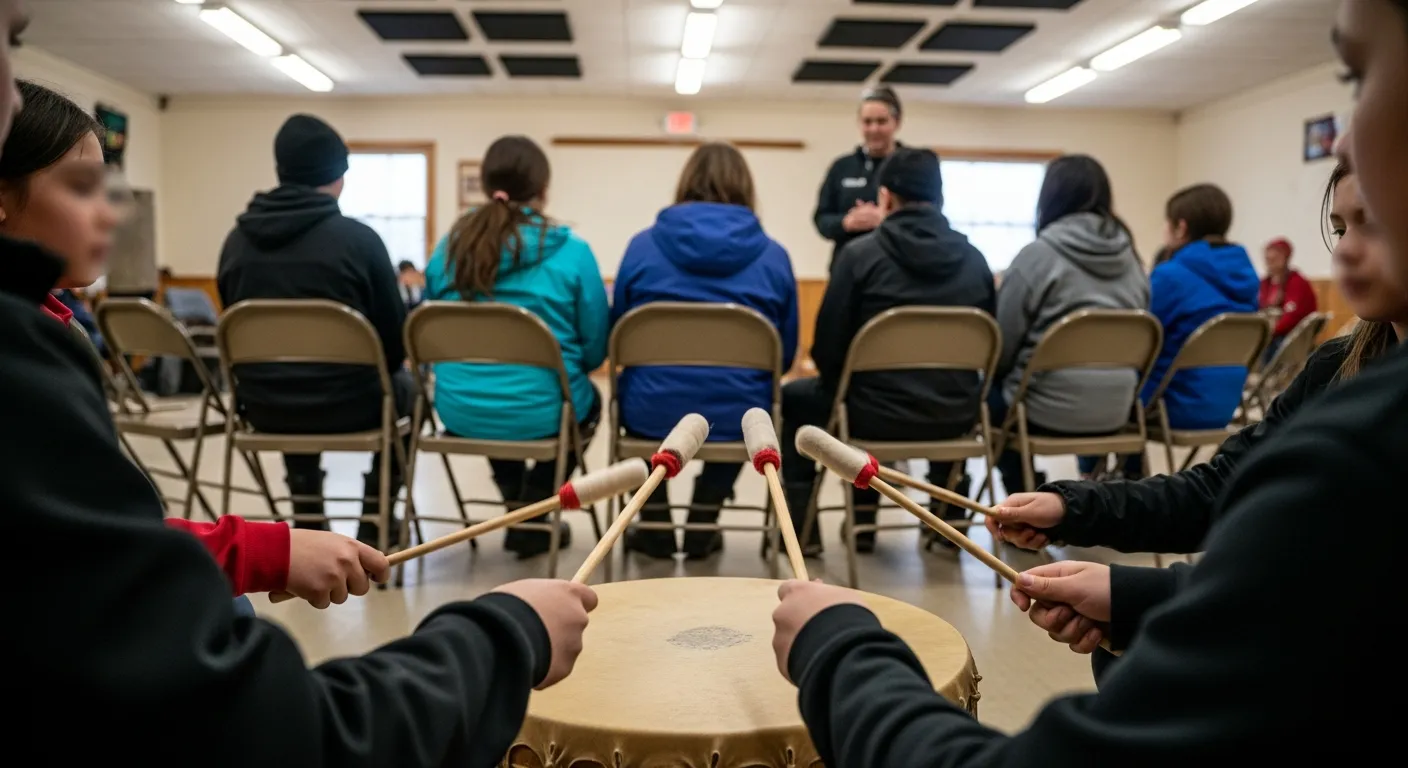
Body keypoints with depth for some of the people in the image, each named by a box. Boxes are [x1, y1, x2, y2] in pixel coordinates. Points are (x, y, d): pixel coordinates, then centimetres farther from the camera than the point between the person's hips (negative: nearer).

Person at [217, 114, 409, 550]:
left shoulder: (237, 240, 1)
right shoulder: (357, 238, -11)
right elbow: (394, 342, -6)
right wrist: (372, 371, 16)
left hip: (262, 408, 4)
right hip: (346, 405, -4)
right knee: (403, 386, 28)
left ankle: (307, 523, 39)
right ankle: (374, 525, 27)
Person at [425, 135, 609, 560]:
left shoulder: (450, 246, 2)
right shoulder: (571, 251, -9)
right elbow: (595, 349, -3)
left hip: (461, 410, 4)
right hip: (542, 412, -4)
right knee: (586, 399, 31)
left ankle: (517, 500, 38)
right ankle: (532, 516, 25)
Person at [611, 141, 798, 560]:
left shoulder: (643, 245, -1)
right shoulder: (773, 255, -2)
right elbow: (784, 355, 6)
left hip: (652, 413, 0)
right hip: (737, 418, 0)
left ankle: (655, 528, 38)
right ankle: (703, 527, 35)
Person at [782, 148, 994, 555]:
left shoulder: (860, 253, -9)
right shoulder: (975, 260, 3)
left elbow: (828, 347, -8)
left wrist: (839, 381, 14)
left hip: (878, 413, -4)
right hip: (956, 417, 4)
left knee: (792, 398, 24)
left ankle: (802, 529, 21)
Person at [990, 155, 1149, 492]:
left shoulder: (1038, 255, -11)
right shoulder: (1130, 258, 7)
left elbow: (1002, 346, -7)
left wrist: (996, 374, 14)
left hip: (1048, 411, -6)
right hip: (1115, 412, 6)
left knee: (988, 396, 24)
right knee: (1003, 390, 29)